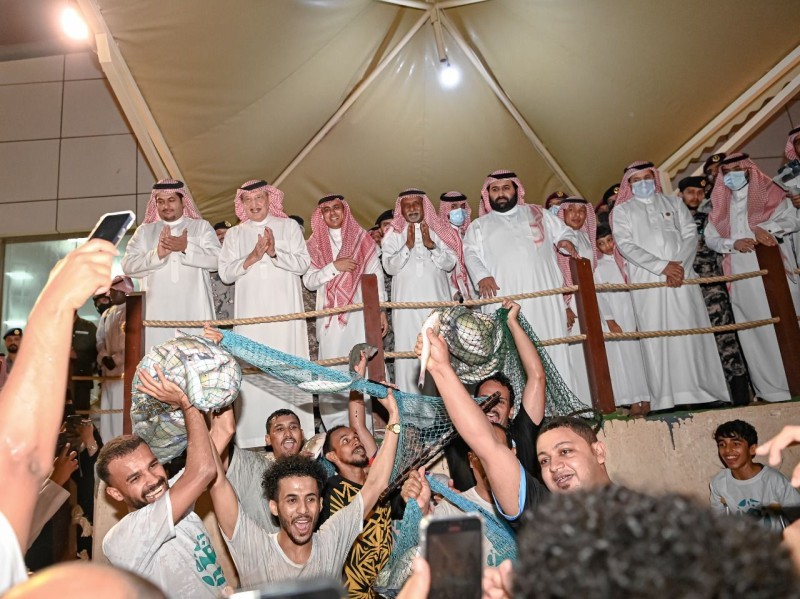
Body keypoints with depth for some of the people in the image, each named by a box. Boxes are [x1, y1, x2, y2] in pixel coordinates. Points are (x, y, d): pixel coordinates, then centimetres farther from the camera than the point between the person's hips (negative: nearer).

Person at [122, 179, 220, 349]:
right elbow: (128, 265, 5)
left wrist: (187, 247, -14)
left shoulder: (202, 227, 13)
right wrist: (156, 254, -11)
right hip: (158, 312, 1)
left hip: (194, 312, -1)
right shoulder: (145, 230, 17)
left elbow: (217, 259, -1)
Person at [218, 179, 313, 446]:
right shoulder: (234, 234, 16)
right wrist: (252, 257, -10)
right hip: (250, 312, 1)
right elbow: (225, 272, 6)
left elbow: (303, 263, 2)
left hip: (284, 310, -1)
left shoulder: (289, 226, 11)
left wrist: (275, 252, -14)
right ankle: (254, 433, 0)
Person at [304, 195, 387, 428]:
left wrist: (381, 309, 3)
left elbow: (376, 275, 9)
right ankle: (336, 430, 0)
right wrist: (334, 266, -10)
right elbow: (309, 281, 4)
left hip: (360, 313, -1)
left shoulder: (363, 239, 11)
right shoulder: (315, 244, 12)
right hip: (330, 315, 1)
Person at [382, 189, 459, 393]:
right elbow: (389, 266, -1)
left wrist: (431, 245, -9)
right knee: (408, 350, -5)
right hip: (407, 303, -1)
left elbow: (451, 263, 3)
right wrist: (408, 246, -11)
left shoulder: (439, 232, 12)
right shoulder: (393, 235, 10)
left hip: (437, 301, 1)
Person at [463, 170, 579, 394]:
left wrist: (565, 240, 1)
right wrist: (482, 276, -13)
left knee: (552, 349, -3)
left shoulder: (538, 213, 23)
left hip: (543, 295, 1)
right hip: (504, 298, -1)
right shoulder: (479, 225, 19)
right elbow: (471, 253, 6)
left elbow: (563, 231, 25)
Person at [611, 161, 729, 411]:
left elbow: (691, 234, 9)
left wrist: (679, 263, -9)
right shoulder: (622, 210, 12)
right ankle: (667, 397, -5)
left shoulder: (673, 202, 20)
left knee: (691, 331, -2)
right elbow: (625, 244, -2)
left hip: (681, 274, 2)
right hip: (646, 279, -2)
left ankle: (704, 390, 2)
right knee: (656, 335, -6)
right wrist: (661, 266, -12)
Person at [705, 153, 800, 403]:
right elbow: (710, 237, 10)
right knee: (755, 330, 1)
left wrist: (764, 228, -15)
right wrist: (733, 243, -8)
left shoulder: (769, 192, 9)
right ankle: (770, 387, 6)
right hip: (742, 275, 3)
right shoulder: (720, 204, 18)